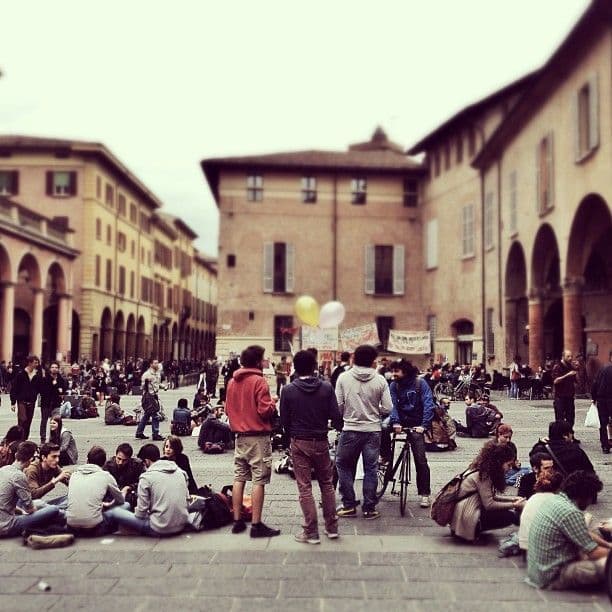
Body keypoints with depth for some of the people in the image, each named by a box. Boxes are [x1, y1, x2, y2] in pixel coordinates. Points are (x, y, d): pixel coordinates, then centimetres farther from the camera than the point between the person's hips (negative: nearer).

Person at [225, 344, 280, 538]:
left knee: (239, 478, 11)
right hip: (258, 436, -7)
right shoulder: (259, 381, -14)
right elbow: (265, 410, -18)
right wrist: (273, 403, 0)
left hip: (240, 435, 7)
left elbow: (228, 408, 14)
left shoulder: (232, 381, 8)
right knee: (259, 480, -3)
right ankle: (256, 525, -2)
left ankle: (237, 521, 16)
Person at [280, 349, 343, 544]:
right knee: (327, 484, 16)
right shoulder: (326, 387, -6)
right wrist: (340, 429, 14)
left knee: (304, 487, 4)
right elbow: (335, 416, -6)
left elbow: (284, 420, -2)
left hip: (299, 442, -1)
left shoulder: (289, 390, -7)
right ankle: (332, 527, 20)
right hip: (321, 441, 1)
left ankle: (311, 532, 7)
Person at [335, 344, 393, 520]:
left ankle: (349, 505, 16)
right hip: (373, 430, 1)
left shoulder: (343, 377, -7)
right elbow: (387, 408, -5)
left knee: (344, 466, 15)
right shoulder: (380, 380, -7)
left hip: (350, 429, 0)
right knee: (371, 469, 10)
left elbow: (338, 405, -5)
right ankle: (369, 508, 14)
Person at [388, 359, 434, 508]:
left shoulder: (420, 384, -9)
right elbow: (393, 405, -11)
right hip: (400, 422, 3)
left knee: (421, 460, -9)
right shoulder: (394, 386, 0)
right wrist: (395, 422, -29)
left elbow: (428, 405, -15)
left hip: (415, 425, -3)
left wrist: (424, 425, -26)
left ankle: (424, 494, 2)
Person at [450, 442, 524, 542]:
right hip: (467, 520, -10)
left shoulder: (482, 471, 9)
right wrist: (514, 505, -12)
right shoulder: (482, 476, -18)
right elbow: (489, 504, -21)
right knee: (509, 516, -12)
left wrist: (512, 499, 8)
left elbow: (490, 497, 16)